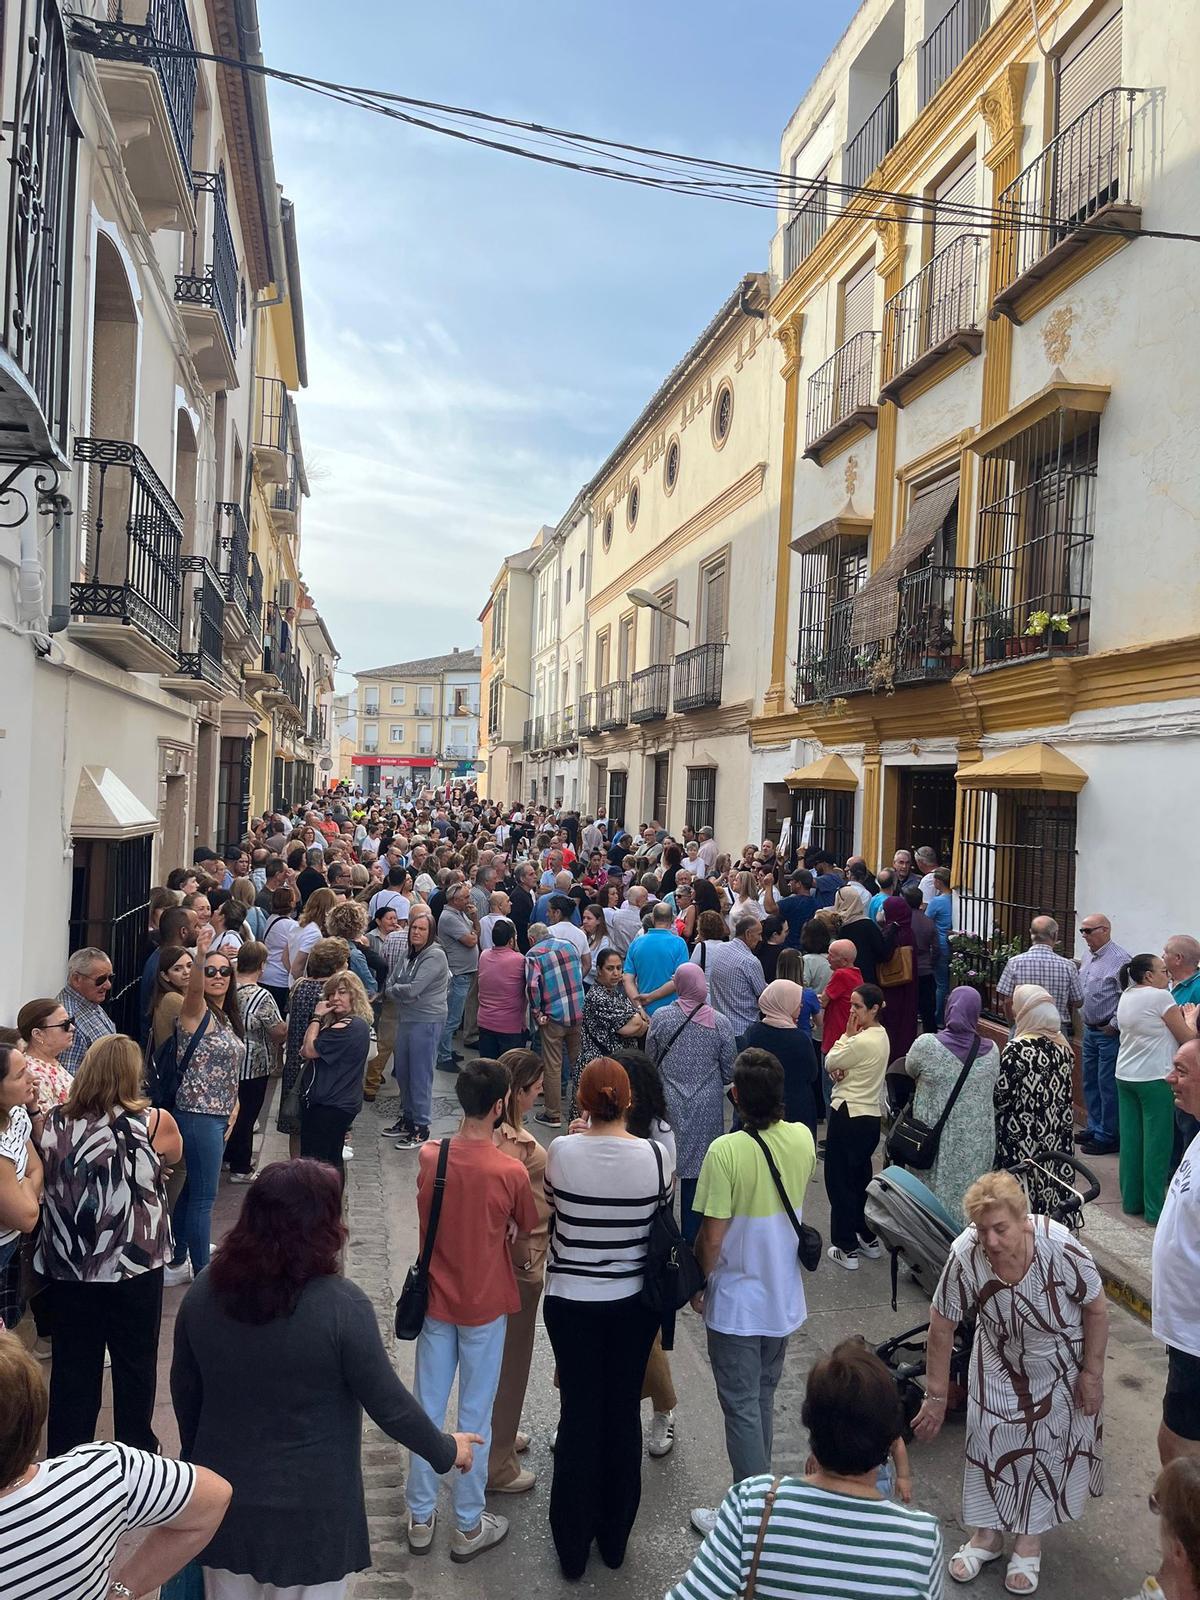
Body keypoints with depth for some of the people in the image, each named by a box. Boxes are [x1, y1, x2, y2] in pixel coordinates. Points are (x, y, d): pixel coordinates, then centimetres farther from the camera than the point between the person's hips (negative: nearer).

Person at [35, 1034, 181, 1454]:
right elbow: (174, 1155, 7)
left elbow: (43, 1180, 11)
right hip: (134, 1266, -2)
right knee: (135, 1364, 17)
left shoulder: (52, 1124, -6)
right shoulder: (153, 1123, -14)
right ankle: (137, 1452, 33)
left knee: (72, 1368, 16)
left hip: (66, 1267, 2)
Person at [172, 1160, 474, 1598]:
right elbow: (388, 1404, -17)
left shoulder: (203, 1292, -11)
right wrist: (446, 1451, 0)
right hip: (311, 1511, -4)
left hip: (223, 1497, 4)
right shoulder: (340, 1305, -25)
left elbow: (184, 1392, 3)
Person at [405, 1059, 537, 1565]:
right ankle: (468, 1527, 26)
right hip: (485, 1306, -3)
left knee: (427, 1409, 16)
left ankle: (420, 1517, 30)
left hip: (436, 1301, 3)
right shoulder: (511, 1171, -22)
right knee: (474, 1415, 11)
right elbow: (527, 1230, -4)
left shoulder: (429, 1157, -12)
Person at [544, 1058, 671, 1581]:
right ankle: (614, 1536, 33)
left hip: (571, 1300, -1)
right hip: (633, 1302, 1)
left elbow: (551, 1213, 1)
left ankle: (573, 1542, 28)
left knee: (578, 1413, 14)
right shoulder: (655, 1155, -15)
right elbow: (663, 1219, 1)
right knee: (623, 1412, 16)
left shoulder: (561, 1150, -17)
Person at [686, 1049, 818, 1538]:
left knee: (742, 1408, 8)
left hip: (736, 1302, -6)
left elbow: (712, 1237, -20)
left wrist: (700, 1279, -2)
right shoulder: (803, 1139, -9)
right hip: (784, 1297, 6)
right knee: (763, 1397, 24)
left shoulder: (726, 1151, -26)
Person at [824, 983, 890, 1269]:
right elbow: (835, 1065, 8)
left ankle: (847, 1249, 8)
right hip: (871, 1115, 9)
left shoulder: (861, 1041, -23)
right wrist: (840, 1069, -13)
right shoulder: (880, 1036, 7)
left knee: (839, 1181, 2)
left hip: (848, 1116, -9)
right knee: (861, 1179, 21)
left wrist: (847, 1034, -7)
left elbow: (829, 1063, -9)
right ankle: (869, 1239, 31)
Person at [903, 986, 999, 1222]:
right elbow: (994, 1089, 8)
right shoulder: (991, 1051, -6)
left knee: (937, 1196, 10)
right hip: (978, 1144, 2)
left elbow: (910, 1070, 4)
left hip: (937, 1142, -2)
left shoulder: (926, 1045, -15)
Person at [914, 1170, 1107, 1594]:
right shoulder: (965, 1256, -34)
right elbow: (942, 1325, -19)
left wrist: (1092, 1373, -9)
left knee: (1049, 1446, 11)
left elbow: (1096, 1309, -17)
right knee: (989, 1439, 9)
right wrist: (936, 1396, -11)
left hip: (1061, 1365, -1)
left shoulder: (1061, 1247, -37)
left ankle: (1030, 1542, 33)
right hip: (1000, 1363, 1)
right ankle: (987, 1534, 32)